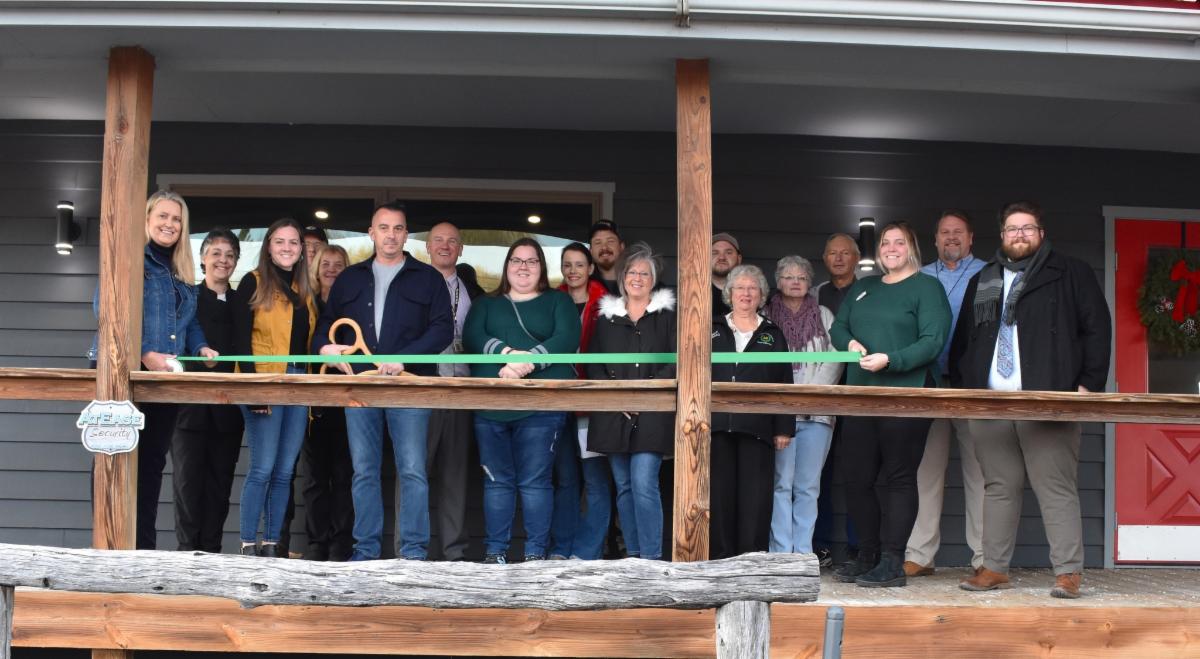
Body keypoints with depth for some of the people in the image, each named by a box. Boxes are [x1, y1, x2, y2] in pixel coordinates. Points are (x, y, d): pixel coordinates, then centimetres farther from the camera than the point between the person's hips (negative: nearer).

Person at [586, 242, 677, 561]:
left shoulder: (667, 314, 5)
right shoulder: (606, 315, 14)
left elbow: (675, 363, -2)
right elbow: (594, 364, 10)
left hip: (653, 415, -4)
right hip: (614, 415, 4)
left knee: (644, 484, -13)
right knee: (624, 487, 7)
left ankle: (651, 557, -11)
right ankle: (633, 554, 14)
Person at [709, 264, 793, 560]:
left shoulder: (773, 334, 13)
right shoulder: (712, 330, 14)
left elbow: (784, 383, 8)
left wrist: (784, 427, 1)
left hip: (756, 427, -1)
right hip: (717, 424, 1)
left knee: (755, 496, -2)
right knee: (719, 492, 2)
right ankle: (720, 556, 9)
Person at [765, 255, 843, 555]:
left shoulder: (824, 316, 14)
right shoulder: (767, 317, 7)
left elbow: (835, 360, 7)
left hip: (817, 412, 2)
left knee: (808, 486, 2)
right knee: (781, 483, -6)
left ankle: (803, 552, 5)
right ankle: (781, 552, -3)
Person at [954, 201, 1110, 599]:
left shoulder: (1070, 274, 7)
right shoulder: (982, 282, 20)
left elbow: (1097, 327, 1)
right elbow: (962, 340, 22)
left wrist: (1089, 383, -6)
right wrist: (962, 385, 11)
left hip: (1048, 401, -4)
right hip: (990, 401, 5)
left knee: (1057, 489, -5)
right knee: (998, 488, 7)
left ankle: (1069, 573, -3)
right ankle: (994, 569, 12)